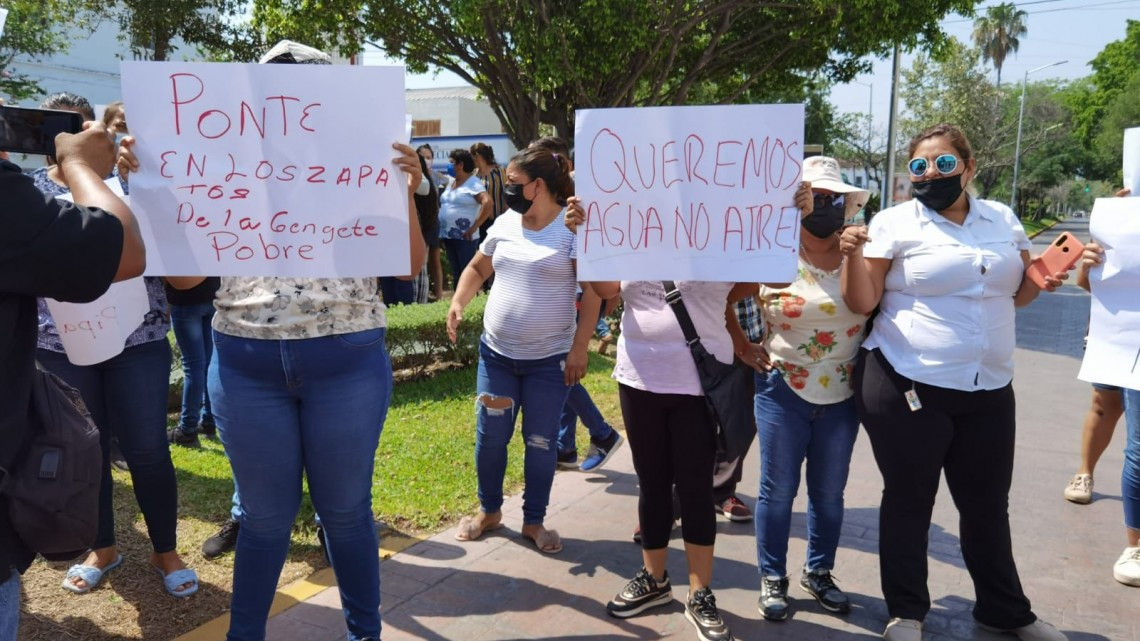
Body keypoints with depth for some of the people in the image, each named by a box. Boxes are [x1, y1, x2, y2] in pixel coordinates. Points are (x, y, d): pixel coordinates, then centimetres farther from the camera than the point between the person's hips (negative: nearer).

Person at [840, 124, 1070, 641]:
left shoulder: (1003, 220, 9)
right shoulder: (895, 223, -6)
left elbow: (1016, 293, 19)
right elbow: (861, 302, -8)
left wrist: (1044, 280, -1)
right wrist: (853, 254, -25)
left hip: (989, 391, 5)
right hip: (906, 386, -4)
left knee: (988, 504, 17)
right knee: (909, 501, 8)